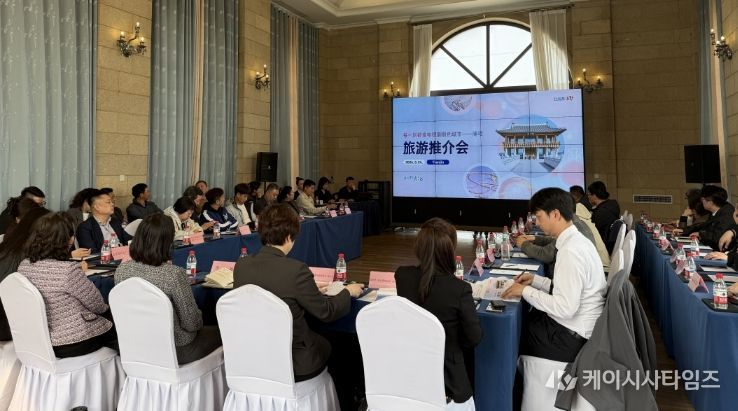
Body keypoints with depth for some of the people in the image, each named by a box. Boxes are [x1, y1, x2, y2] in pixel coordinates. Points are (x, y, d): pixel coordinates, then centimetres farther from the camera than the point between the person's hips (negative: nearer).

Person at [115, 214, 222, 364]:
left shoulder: (122, 270, -11)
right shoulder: (174, 274, -28)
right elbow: (192, 323, -19)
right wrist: (199, 322, 3)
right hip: (174, 350, -6)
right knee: (218, 331, 21)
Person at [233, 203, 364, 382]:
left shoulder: (241, 265, -6)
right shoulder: (296, 270, -23)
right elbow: (326, 312, -12)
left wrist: (313, 292, 16)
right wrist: (348, 292, 7)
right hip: (294, 364, -5)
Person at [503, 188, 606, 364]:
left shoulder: (570, 251, -25)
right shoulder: (577, 240, 5)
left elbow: (566, 308, -27)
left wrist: (526, 291, -18)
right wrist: (535, 280, 5)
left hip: (570, 337, -8)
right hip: (577, 329, 8)